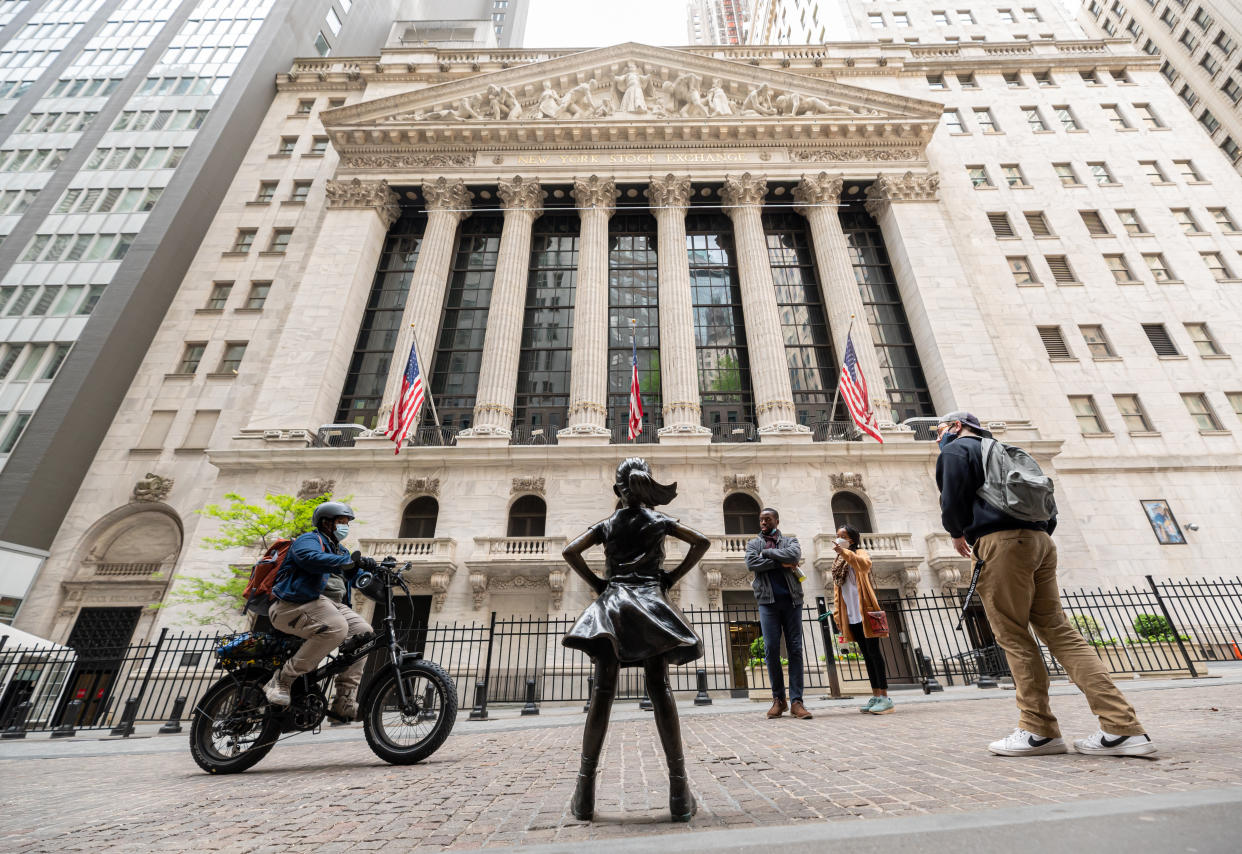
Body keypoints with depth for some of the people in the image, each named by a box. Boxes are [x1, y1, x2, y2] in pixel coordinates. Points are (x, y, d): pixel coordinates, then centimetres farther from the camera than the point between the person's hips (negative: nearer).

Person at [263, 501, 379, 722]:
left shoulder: (340, 551, 27)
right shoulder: (309, 539, 1)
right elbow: (311, 558, -24)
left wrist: (381, 572, -3)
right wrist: (350, 561, -34)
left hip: (330, 605, 8)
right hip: (293, 604, -8)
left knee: (363, 632, -10)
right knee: (336, 628, -33)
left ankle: (344, 702, -7)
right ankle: (281, 679, -17)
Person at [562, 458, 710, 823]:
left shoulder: (607, 524, 11)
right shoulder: (659, 520, 9)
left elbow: (569, 551, 2)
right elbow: (702, 541, 2)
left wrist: (595, 582, 7)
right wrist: (674, 576, 4)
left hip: (611, 604, 1)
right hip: (651, 604, 0)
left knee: (602, 692, 1)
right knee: (660, 690, -1)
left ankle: (585, 791, 4)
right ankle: (679, 787, 1)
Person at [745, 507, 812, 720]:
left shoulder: (790, 541, 13)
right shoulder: (753, 543, 14)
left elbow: (795, 555, -11)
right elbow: (751, 563, -7)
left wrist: (767, 552, -6)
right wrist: (782, 563, -9)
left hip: (791, 600, 0)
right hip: (768, 601, 0)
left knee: (795, 649, -1)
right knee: (771, 649, -3)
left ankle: (796, 700, 3)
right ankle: (778, 699, 8)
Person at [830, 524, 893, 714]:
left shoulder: (860, 553, -5)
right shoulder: (839, 561, 17)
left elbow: (865, 564, -31)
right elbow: (837, 588, 18)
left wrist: (844, 552, -44)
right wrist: (837, 612, 12)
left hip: (865, 611, -7)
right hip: (851, 615, 7)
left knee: (873, 652, -5)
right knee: (866, 654, 11)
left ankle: (885, 697, 1)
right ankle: (875, 696, 17)